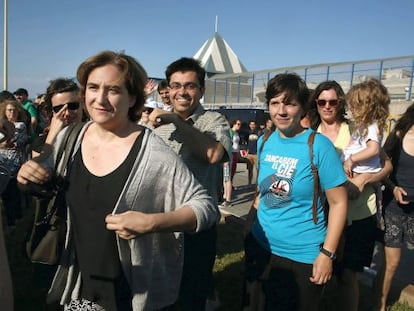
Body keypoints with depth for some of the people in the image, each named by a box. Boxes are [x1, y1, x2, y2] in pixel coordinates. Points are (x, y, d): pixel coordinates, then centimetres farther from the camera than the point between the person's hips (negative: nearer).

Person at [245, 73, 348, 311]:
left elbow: (339, 202, -12)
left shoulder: (319, 146, -15)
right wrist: (250, 227, 11)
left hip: (303, 255, -5)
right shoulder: (264, 142, 0)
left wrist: (327, 253, -15)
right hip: (262, 247, 5)